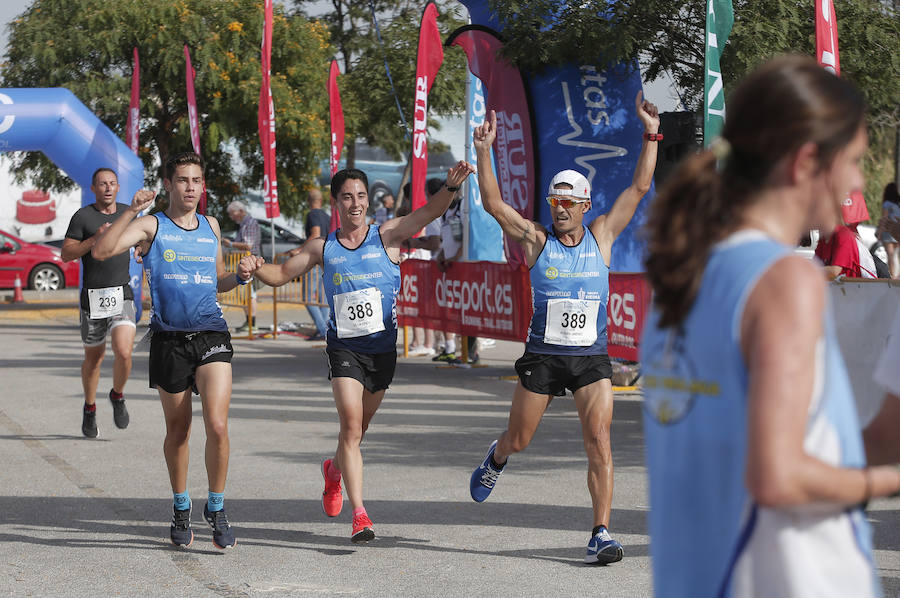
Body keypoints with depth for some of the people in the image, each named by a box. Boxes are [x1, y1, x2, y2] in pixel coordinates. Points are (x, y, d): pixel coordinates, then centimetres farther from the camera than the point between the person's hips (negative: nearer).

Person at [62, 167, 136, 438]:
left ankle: (118, 396, 11)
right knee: (94, 357, 10)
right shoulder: (82, 217, -4)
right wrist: (95, 238, -19)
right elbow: (66, 254, -8)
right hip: (93, 297, -1)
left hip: (122, 296, 1)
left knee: (123, 352, -17)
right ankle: (89, 409, 32)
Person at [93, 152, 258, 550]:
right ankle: (181, 509, 28)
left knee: (217, 425, -13)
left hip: (211, 335, 2)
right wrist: (131, 211, -21)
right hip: (169, 338, -2)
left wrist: (240, 276, 6)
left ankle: (216, 508, 2)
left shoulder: (211, 227, 14)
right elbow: (101, 251, -15)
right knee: (178, 432, 9)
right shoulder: (151, 226, 1)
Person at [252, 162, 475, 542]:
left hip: (382, 348, 1)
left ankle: (335, 469, 49)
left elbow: (430, 212, -16)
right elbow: (281, 274, 12)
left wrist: (451, 187, -35)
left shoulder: (387, 237, -3)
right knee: (351, 425, -16)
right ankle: (359, 514, -18)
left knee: (358, 428, 17)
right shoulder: (322, 248, 3)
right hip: (343, 347, -1)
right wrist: (256, 268, -10)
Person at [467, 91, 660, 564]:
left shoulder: (601, 237, 4)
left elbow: (639, 188, 2)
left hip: (592, 358, 0)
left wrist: (650, 137, -4)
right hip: (542, 357, 0)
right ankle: (496, 459, 50)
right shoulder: (536, 241, 0)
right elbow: (493, 203, -8)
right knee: (518, 439, 12)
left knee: (599, 444, -12)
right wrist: (484, 152, -16)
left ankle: (601, 535, -10)